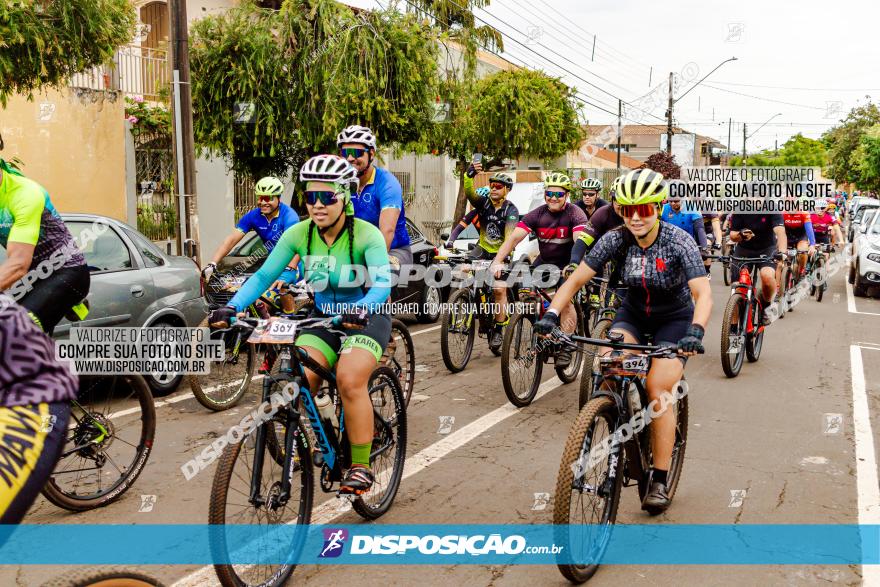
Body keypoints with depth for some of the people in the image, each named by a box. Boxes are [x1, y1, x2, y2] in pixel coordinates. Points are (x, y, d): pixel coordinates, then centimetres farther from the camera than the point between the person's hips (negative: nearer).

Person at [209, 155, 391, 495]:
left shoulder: (366, 234, -18)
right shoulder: (299, 234, -7)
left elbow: (383, 282, -32)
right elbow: (263, 275, -10)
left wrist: (361, 309, -53)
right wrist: (232, 307, -27)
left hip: (366, 319, -4)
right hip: (323, 319, 4)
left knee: (349, 379, -29)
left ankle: (361, 468, -16)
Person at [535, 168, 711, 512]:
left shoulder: (679, 241, -24)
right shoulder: (617, 239, -16)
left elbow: (703, 293, -33)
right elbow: (576, 280, -16)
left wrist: (695, 331, -51)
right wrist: (552, 314, -31)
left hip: (674, 319, -3)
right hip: (634, 313, 3)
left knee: (658, 390, -18)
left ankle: (660, 482, -7)